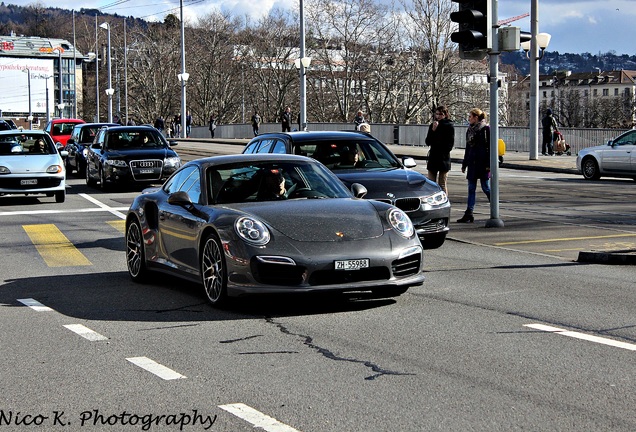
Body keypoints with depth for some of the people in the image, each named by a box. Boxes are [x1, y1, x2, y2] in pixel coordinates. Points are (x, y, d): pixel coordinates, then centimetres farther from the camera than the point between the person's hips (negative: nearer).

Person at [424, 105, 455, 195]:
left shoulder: (449, 126, -3)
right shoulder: (433, 125, 11)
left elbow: (450, 144, -4)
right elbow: (427, 142, 4)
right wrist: (433, 130, -9)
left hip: (444, 159, -5)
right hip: (433, 158, 5)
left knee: (442, 184, -2)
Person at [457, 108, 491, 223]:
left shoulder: (486, 129, -7)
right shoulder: (470, 130, 14)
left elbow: (490, 147, -9)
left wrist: (489, 164, -15)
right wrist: (464, 164, 19)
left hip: (483, 163, -7)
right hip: (472, 163, 7)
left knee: (486, 188, -1)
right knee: (471, 189, 4)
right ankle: (469, 213, 3)